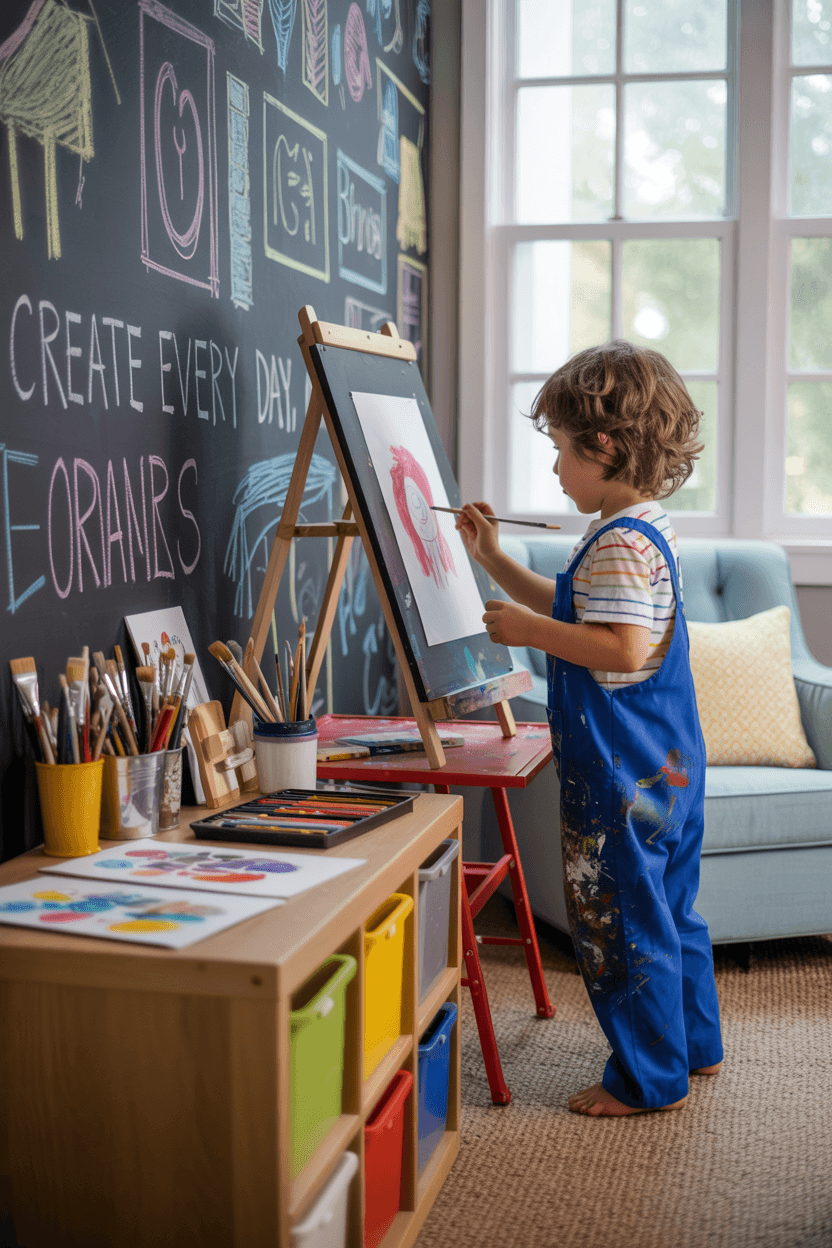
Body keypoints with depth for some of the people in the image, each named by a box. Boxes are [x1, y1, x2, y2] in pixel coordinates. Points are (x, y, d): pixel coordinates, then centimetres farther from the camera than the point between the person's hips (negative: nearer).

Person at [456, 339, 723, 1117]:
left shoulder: (619, 544, -21)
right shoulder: (642, 532, 13)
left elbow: (623, 650, -31)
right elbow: (572, 610, 23)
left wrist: (529, 631, -22)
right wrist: (493, 561, 22)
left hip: (622, 781, -11)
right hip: (667, 766, 11)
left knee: (619, 922, 2)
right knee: (668, 909, 21)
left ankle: (647, 1079, 15)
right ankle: (692, 1045, 36)